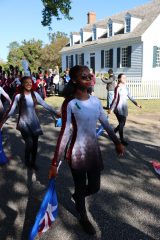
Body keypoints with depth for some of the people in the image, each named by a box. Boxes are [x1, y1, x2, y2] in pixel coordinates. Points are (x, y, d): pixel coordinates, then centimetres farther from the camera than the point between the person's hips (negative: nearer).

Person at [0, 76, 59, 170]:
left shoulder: (35, 94, -4)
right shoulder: (18, 96, -12)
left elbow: (45, 105, -1)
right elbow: (11, 111, -8)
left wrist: (56, 112, -5)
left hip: (34, 122, 3)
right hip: (24, 123, -3)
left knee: (35, 144, 9)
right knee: (29, 143, -12)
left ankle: (33, 162, 33)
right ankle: (27, 161, 19)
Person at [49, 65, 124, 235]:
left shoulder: (95, 101, 1)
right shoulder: (69, 103, -15)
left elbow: (106, 124, 10)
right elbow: (64, 133, -18)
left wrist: (117, 143, 17)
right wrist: (55, 163, -19)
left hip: (94, 150, 5)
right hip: (77, 153, -5)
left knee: (94, 187, 15)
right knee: (80, 187, 13)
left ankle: (77, 196, 50)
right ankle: (83, 218, 42)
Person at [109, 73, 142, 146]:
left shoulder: (126, 87, 8)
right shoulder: (117, 88, -12)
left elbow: (130, 97, 15)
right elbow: (115, 99, -13)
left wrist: (136, 104, 13)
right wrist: (111, 109, -15)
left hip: (124, 107, 7)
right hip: (118, 108, -7)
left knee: (123, 123, 12)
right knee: (121, 123, -1)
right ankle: (122, 139, 12)